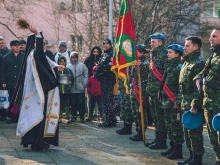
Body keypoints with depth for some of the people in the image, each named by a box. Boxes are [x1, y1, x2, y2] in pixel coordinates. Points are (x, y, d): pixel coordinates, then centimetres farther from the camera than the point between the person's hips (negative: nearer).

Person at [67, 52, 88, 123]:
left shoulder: (82, 65, 0)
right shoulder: (68, 66, 4)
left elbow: (86, 75, -2)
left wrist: (84, 85, -7)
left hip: (81, 89, -2)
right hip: (72, 89, 2)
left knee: (81, 103, 1)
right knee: (73, 104, 7)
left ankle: (82, 116, 9)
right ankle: (74, 116, 16)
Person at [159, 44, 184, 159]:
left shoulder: (179, 67, -12)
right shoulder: (169, 66, 15)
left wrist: (178, 102, -21)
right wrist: (162, 96, 18)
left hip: (174, 102, -9)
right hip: (167, 101, 9)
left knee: (176, 126, -4)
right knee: (169, 126, 14)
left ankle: (178, 151, 1)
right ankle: (172, 147, 22)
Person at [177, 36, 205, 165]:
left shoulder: (199, 63, -14)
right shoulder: (187, 62, 18)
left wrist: (195, 105, -23)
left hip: (194, 105, -10)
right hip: (186, 104, 10)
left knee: (194, 131, -6)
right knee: (187, 131, 14)